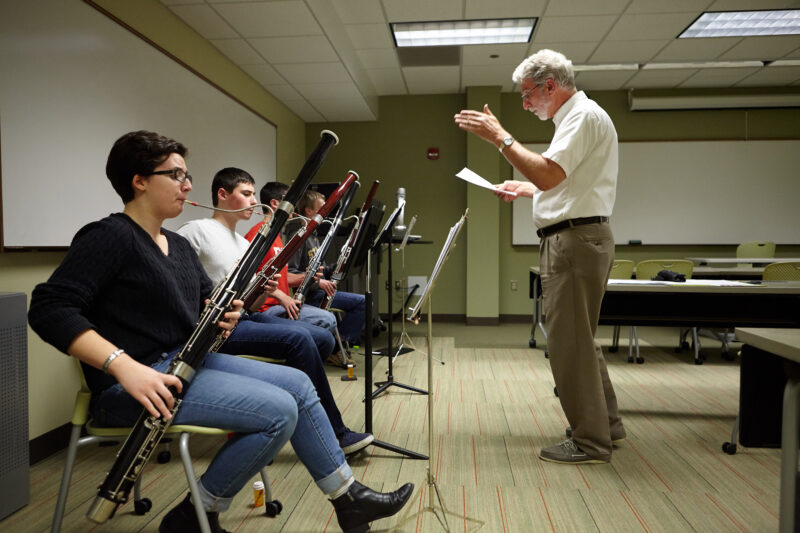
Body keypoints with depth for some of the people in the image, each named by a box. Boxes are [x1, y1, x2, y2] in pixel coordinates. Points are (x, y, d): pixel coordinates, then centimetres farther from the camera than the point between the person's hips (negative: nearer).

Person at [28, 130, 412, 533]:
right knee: (279, 411, -20)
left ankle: (348, 498, 13)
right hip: (137, 380, -9)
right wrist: (123, 365, -32)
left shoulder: (178, 246, 15)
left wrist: (225, 313, -7)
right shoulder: (110, 237, -12)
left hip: (188, 359, 9)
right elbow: (48, 310, -21)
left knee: (297, 383, 2)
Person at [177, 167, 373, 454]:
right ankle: (335, 434, -16)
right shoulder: (196, 231, -5)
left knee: (323, 338, -4)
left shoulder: (244, 244, 20)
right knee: (298, 338, -27)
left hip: (244, 317, 9)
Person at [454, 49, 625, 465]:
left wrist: (500, 137, -20)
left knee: (569, 341, -5)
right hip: (573, 239, 11)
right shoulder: (578, 117, 23)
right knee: (578, 338, 18)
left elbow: (549, 175, -25)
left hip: (575, 239, -11)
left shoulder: (583, 116, -10)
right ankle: (605, 423, 30)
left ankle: (590, 442, 7)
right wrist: (525, 189, 18)